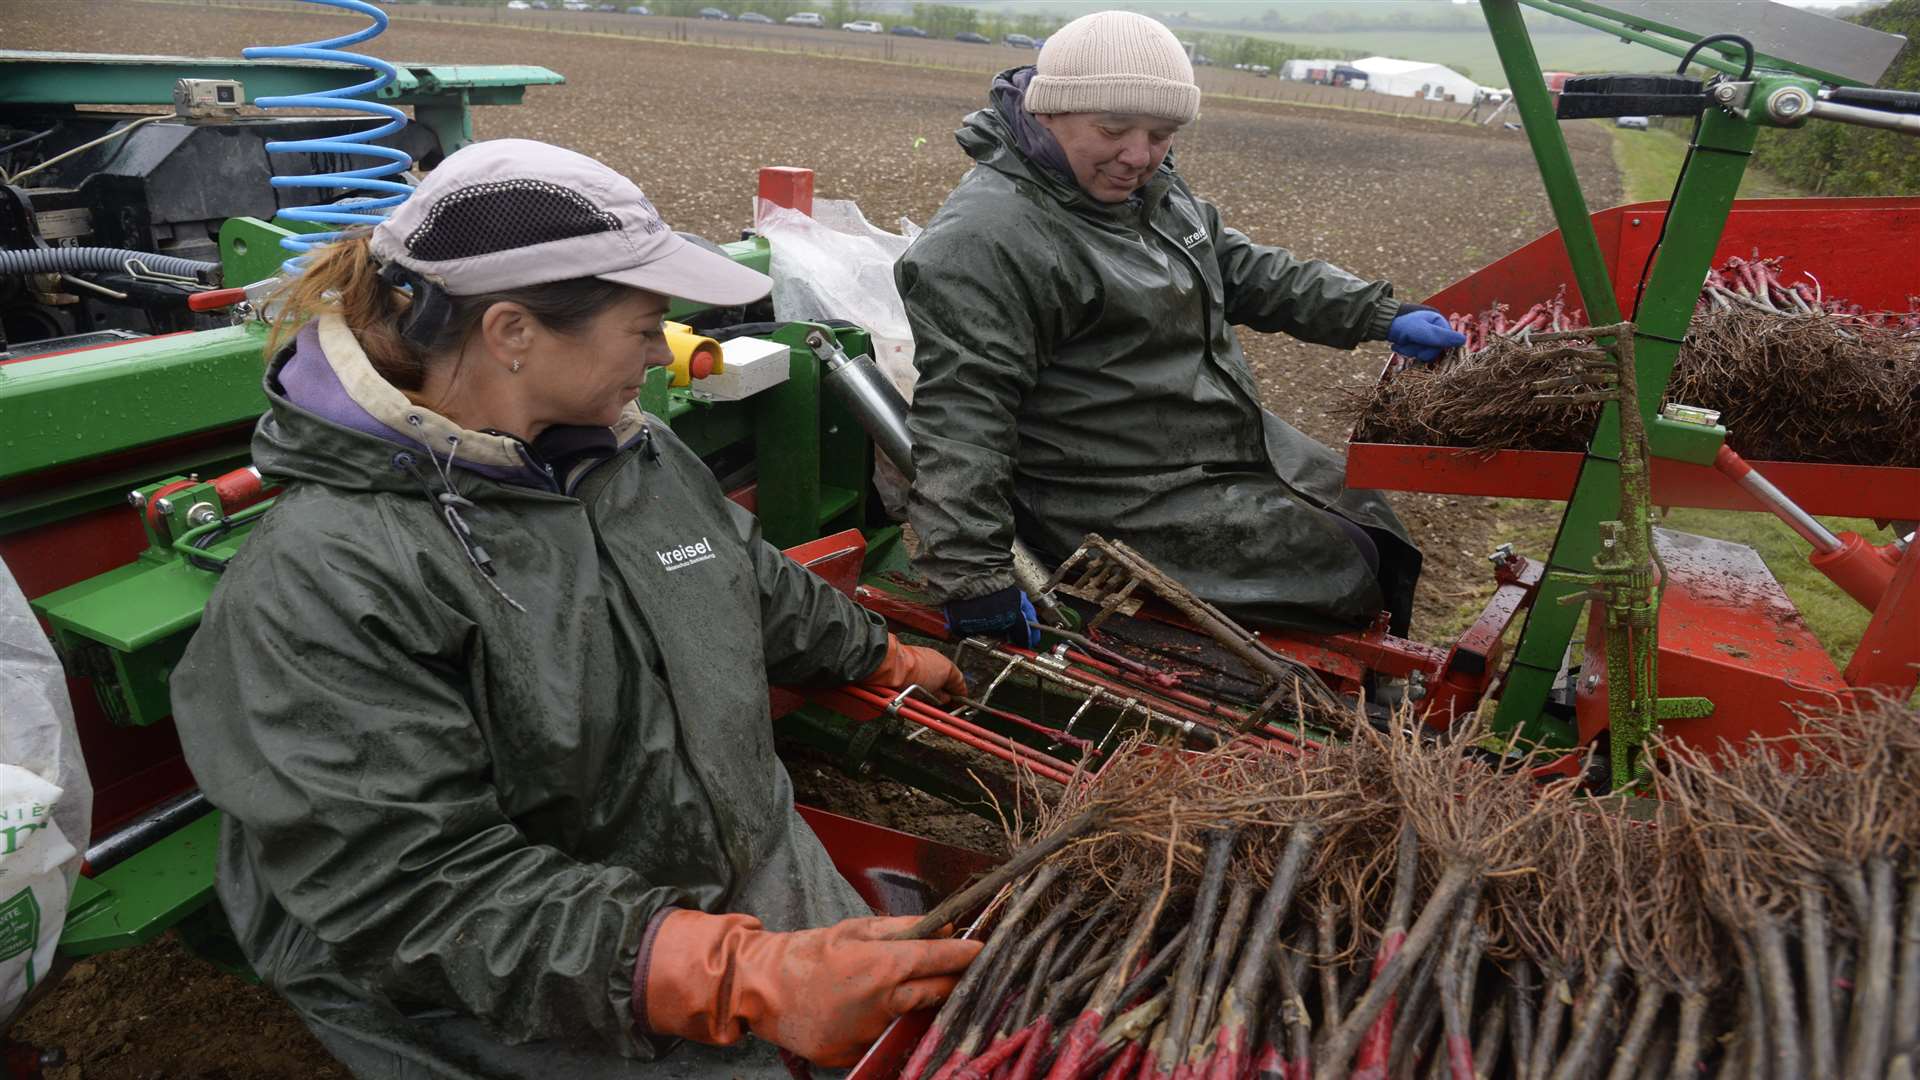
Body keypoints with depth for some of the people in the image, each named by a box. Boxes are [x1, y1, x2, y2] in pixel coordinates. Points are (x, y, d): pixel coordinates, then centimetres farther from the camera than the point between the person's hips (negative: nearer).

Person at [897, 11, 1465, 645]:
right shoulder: (986, 241, -25)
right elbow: (958, 414, -31)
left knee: (1373, 524, 18)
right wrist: (974, 577, -35)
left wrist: (1382, 317, 10)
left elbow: (1245, 271, 16)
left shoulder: (1148, 190, 7)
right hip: (1132, 508, -10)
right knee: (1345, 571, -6)